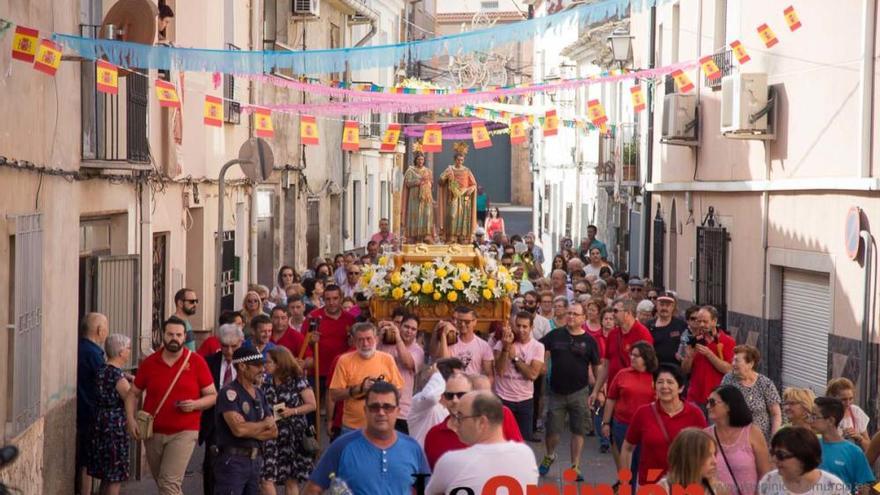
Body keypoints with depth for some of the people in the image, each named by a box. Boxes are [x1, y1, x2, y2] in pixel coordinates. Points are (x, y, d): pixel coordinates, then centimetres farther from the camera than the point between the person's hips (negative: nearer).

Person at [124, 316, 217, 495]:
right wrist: (130, 419, -4)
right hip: (153, 433, 4)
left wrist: (195, 404, -18)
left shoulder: (197, 362, -4)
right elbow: (133, 394, 11)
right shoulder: (149, 363, 3)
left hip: (184, 433, -4)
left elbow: (212, 396, 1)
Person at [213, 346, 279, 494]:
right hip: (233, 461, -8)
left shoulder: (259, 394, 13)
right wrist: (265, 424, -5)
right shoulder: (229, 393, -11)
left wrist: (250, 430, -9)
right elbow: (238, 429, -22)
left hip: (256, 460, 8)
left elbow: (273, 431, 9)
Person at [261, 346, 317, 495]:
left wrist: (293, 411, -13)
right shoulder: (266, 383, 7)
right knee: (267, 478, -8)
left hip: (293, 435, -3)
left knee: (291, 480, 5)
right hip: (271, 434, 3)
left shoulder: (298, 381, -3)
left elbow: (312, 404, -2)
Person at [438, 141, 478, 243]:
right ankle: (451, 237, -11)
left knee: (463, 216, -3)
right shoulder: (450, 169, 6)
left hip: (464, 197, 1)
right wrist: (446, 177, -20)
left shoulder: (467, 170, 9)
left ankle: (463, 237, -2)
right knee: (452, 215, -11)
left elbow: (473, 184, 9)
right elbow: (441, 181, 0)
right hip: (453, 197, -1)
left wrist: (471, 189, -12)